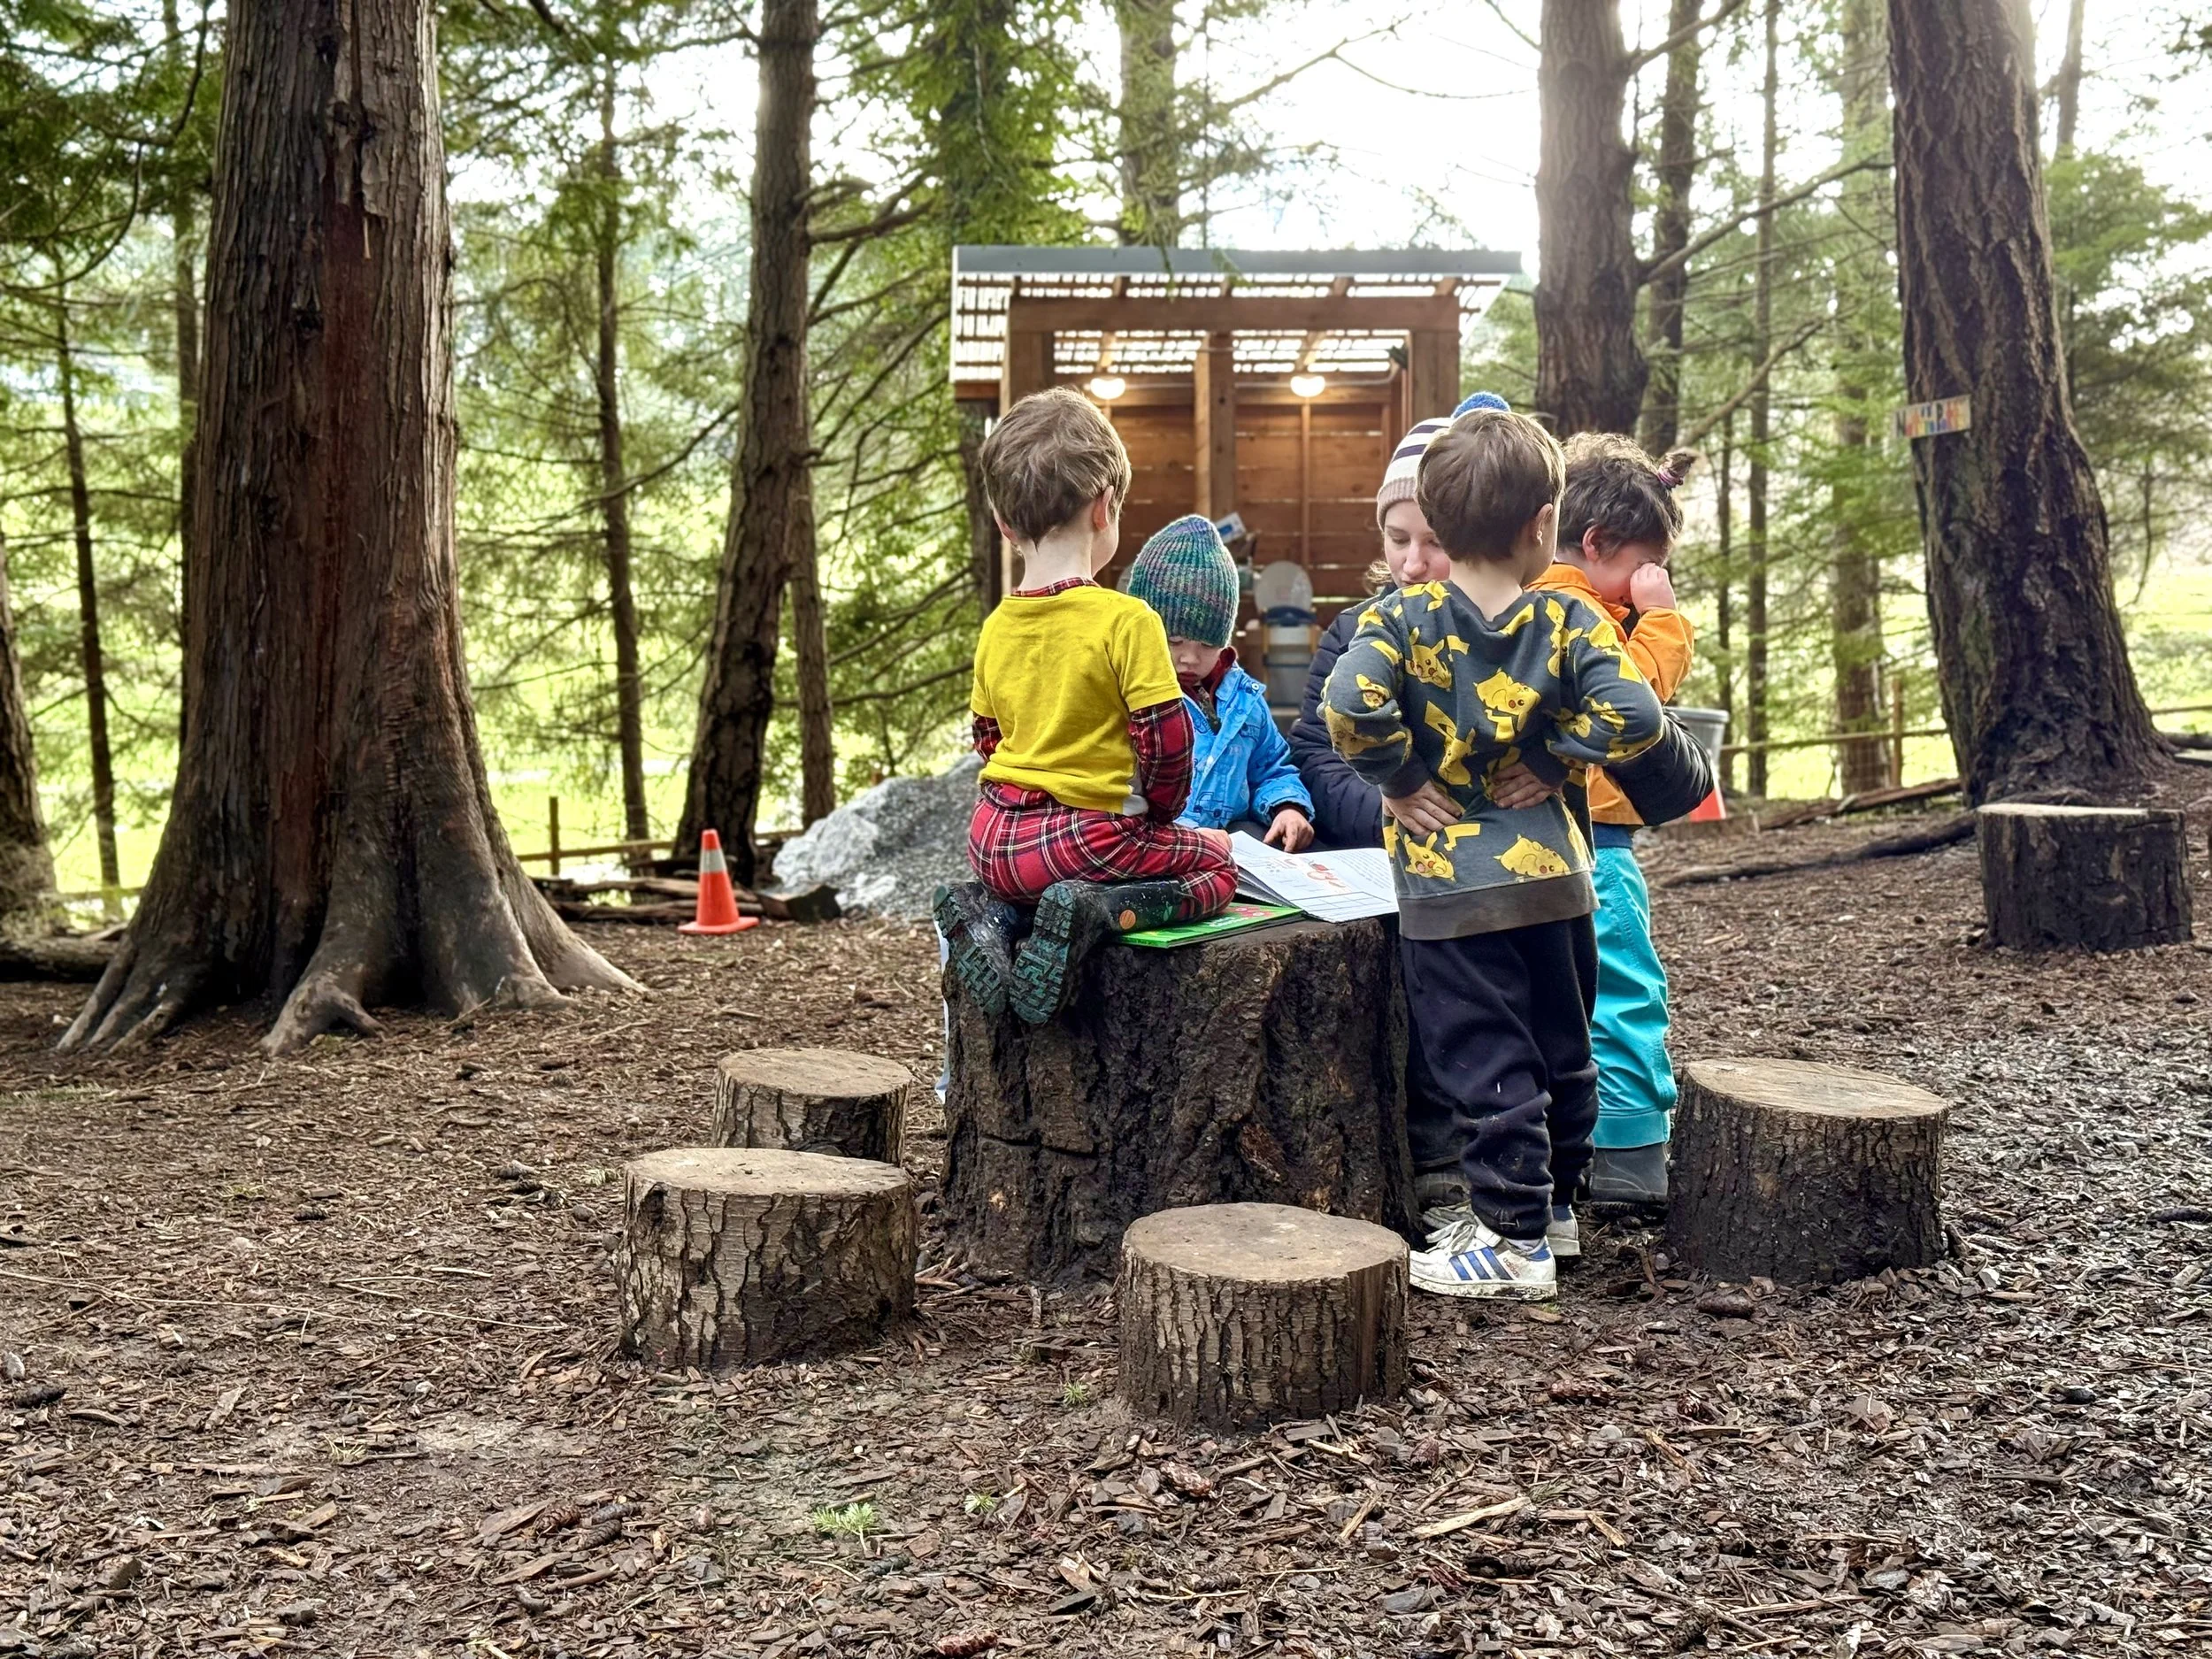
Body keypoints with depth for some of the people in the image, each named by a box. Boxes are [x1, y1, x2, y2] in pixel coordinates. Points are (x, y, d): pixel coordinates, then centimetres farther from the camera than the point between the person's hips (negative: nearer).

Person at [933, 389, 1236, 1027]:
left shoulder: (996, 628, 5)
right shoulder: (1125, 620, -15)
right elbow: (1168, 742, -14)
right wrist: (1162, 813, 5)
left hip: (996, 836, 7)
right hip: (1089, 836, -7)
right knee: (1215, 865, 12)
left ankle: (992, 911, 4)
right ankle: (1097, 913, -13)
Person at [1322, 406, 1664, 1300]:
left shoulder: (1400, 618, -8)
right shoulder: (1569, 622, -3)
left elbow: (1351, 705, -25)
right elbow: (1633, 715, -15)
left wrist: (1400, 776, -11)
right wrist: (1546, 752, -3)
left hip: (1448, 884, -3)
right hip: (1553, 872, 3)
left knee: (1484, 1062, 2)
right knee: (1561, 1051, 19)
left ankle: (1514, 1239, 7)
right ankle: (1551, 1200, 33)